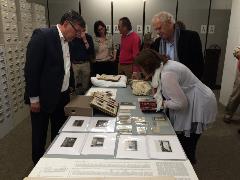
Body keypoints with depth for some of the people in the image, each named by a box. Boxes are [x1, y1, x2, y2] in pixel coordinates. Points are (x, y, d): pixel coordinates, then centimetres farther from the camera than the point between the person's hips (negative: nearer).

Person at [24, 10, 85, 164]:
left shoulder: (66, 41, 9)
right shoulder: (42, 36, -16)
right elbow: (31, 69, -18)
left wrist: (71, 86, 12)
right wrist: (34, 98, -18)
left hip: (62, 96, 8)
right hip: (43, 97, -8)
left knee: (60, 133, 19)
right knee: (40, 136, 10)